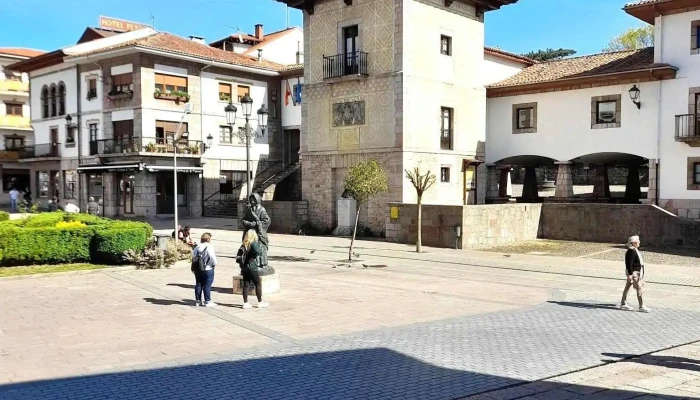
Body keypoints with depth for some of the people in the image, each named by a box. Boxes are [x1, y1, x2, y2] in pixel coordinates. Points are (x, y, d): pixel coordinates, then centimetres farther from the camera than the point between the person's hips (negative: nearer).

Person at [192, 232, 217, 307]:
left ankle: (198, 301, 19)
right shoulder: (209, 247, -14)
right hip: (207, 269, -7)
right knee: (207, 286, -2)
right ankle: (207, 301, 1)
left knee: (198, 285, 12)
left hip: (197, 269, 7)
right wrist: (214, 264, 2)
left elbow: (193, 257, 7)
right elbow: (213, 258, -17)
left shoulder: (197, 247, 7)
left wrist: (194, 267, 12)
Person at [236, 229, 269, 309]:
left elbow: (237, 258, 5)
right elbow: (258, 252, -33)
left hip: (244, 269, 6)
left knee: (246, 285, 10)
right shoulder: (255, 244, -12)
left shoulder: (243, 245, 7)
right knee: (258, 284, 8)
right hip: (252, 268, -6)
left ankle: (245, 303, 12)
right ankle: (260, 302, 15)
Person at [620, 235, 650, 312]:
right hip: (633, 273, -10)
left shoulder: (635, 250, 13)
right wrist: (630, 274, -25)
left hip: (637, 272, 10)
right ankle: (641, 306, 0)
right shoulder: (631, 251, -20)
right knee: (639, 289, -6)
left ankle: (623, 304, 20)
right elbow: (629, 263, -23)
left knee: (627, 287, 13)